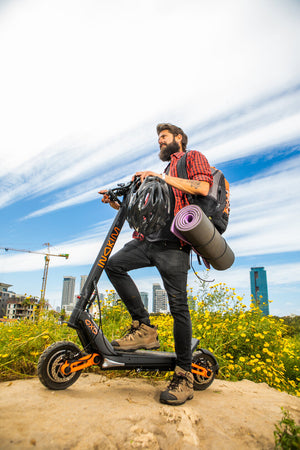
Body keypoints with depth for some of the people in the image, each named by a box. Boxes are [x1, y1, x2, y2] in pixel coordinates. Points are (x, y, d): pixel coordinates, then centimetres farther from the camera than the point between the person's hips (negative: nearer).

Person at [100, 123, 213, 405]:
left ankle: (184, 376, 3)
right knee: (114, 264, -12)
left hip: (174, 244, -7)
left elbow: (203, 187, -11)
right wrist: (117, 204, 16)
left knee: (178, 306, -9)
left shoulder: (193, 158, 13)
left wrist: (161, 177, -11)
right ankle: (144, 328, -5)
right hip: (149, 240, 8)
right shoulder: (165, 172, 34)